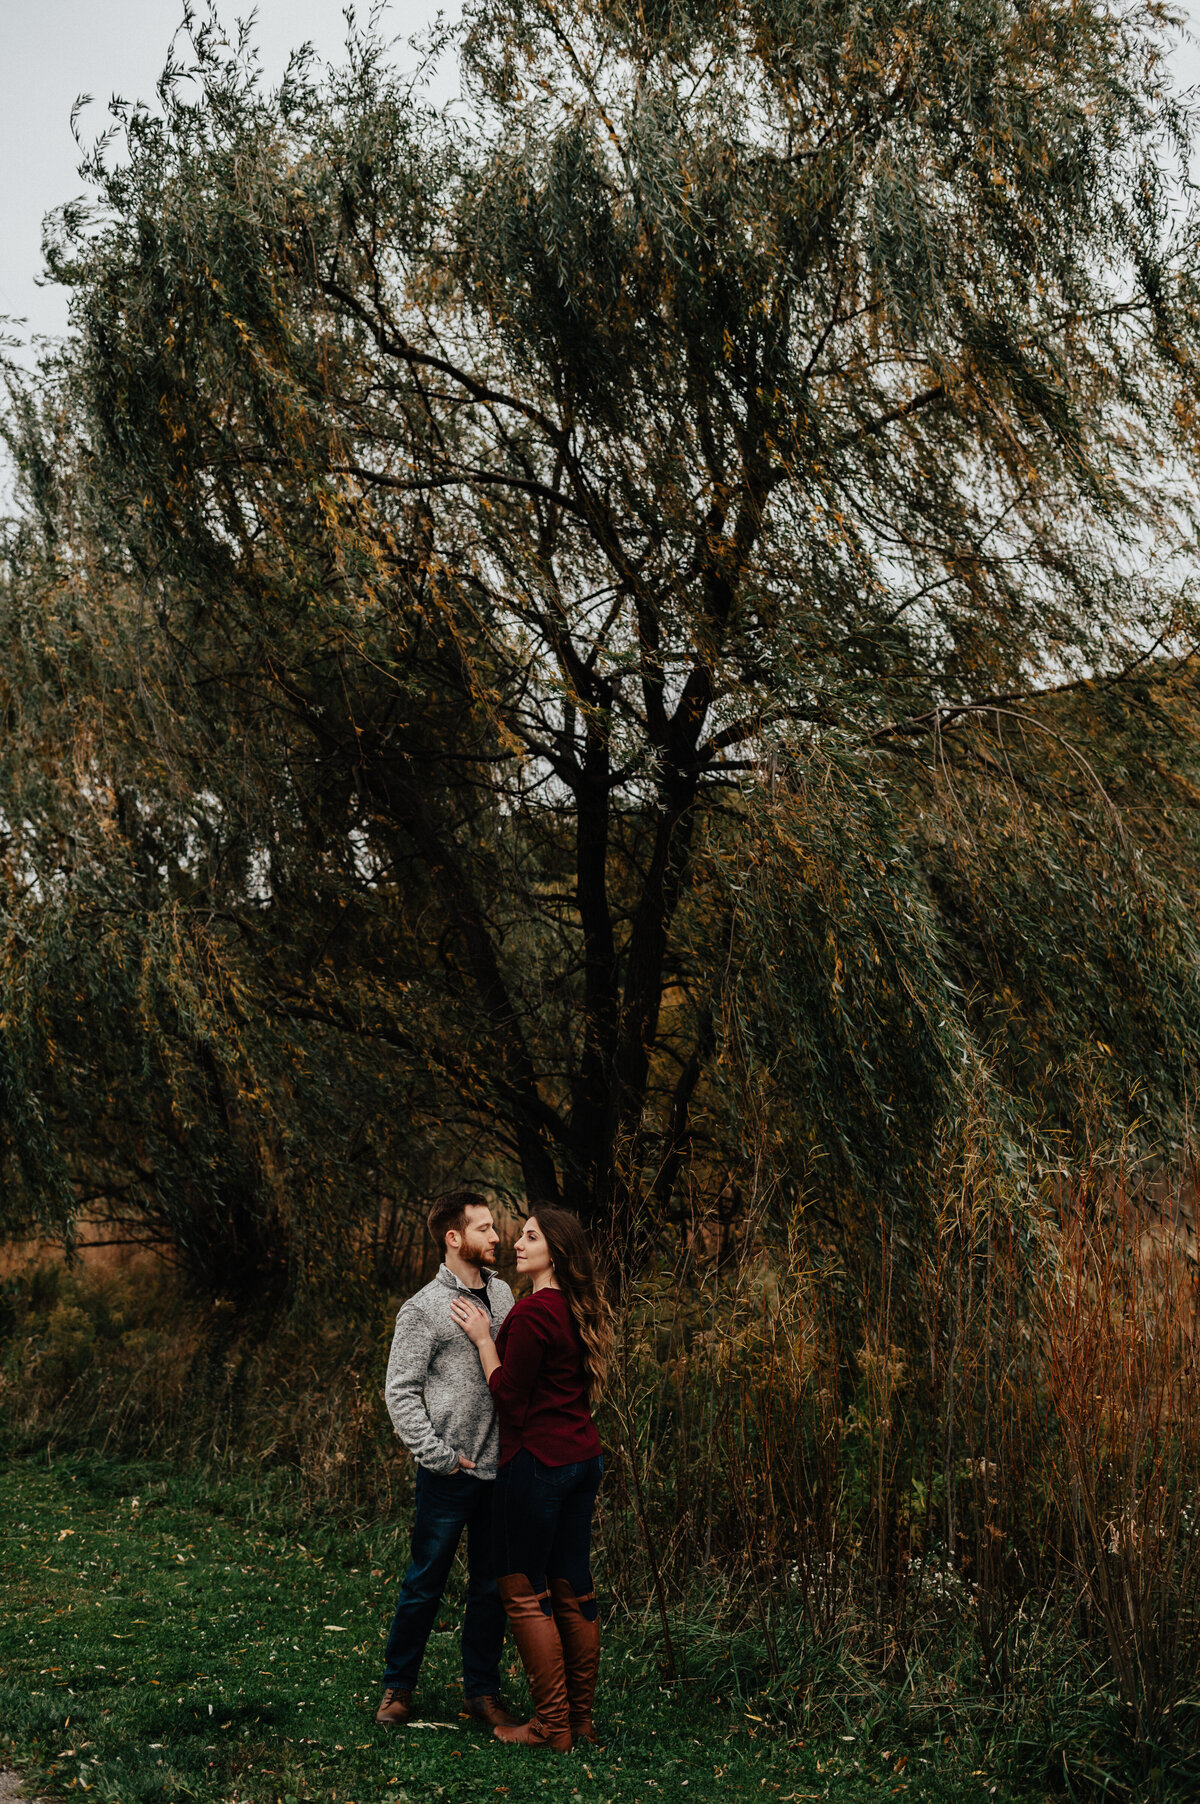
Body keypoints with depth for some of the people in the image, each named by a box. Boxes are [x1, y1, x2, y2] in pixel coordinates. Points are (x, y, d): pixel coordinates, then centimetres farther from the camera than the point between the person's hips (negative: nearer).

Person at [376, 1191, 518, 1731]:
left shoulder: (502, 1294, 8)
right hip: (450, 1472, -5)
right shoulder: (424, 1309, -10)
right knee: (425, 1584, 6)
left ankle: (482, 1691, 25)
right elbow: (400, 1392, -9)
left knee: (492, 1586, 12)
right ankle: (398, 1687, 23)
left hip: (500, 1466, 5)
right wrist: (439, 1457, -13)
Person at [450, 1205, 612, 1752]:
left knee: (525, 1592, 2)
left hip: (538, 1461, -9)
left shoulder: (533, 1311, -17)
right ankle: (581, 1718, 20)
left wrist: (484, 1339, -7)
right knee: (574, 1589, 13)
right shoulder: (579, 1310, 9)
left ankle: (551, 1725, 6)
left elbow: (510, 1399, -15)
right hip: (583, 1456, 9)